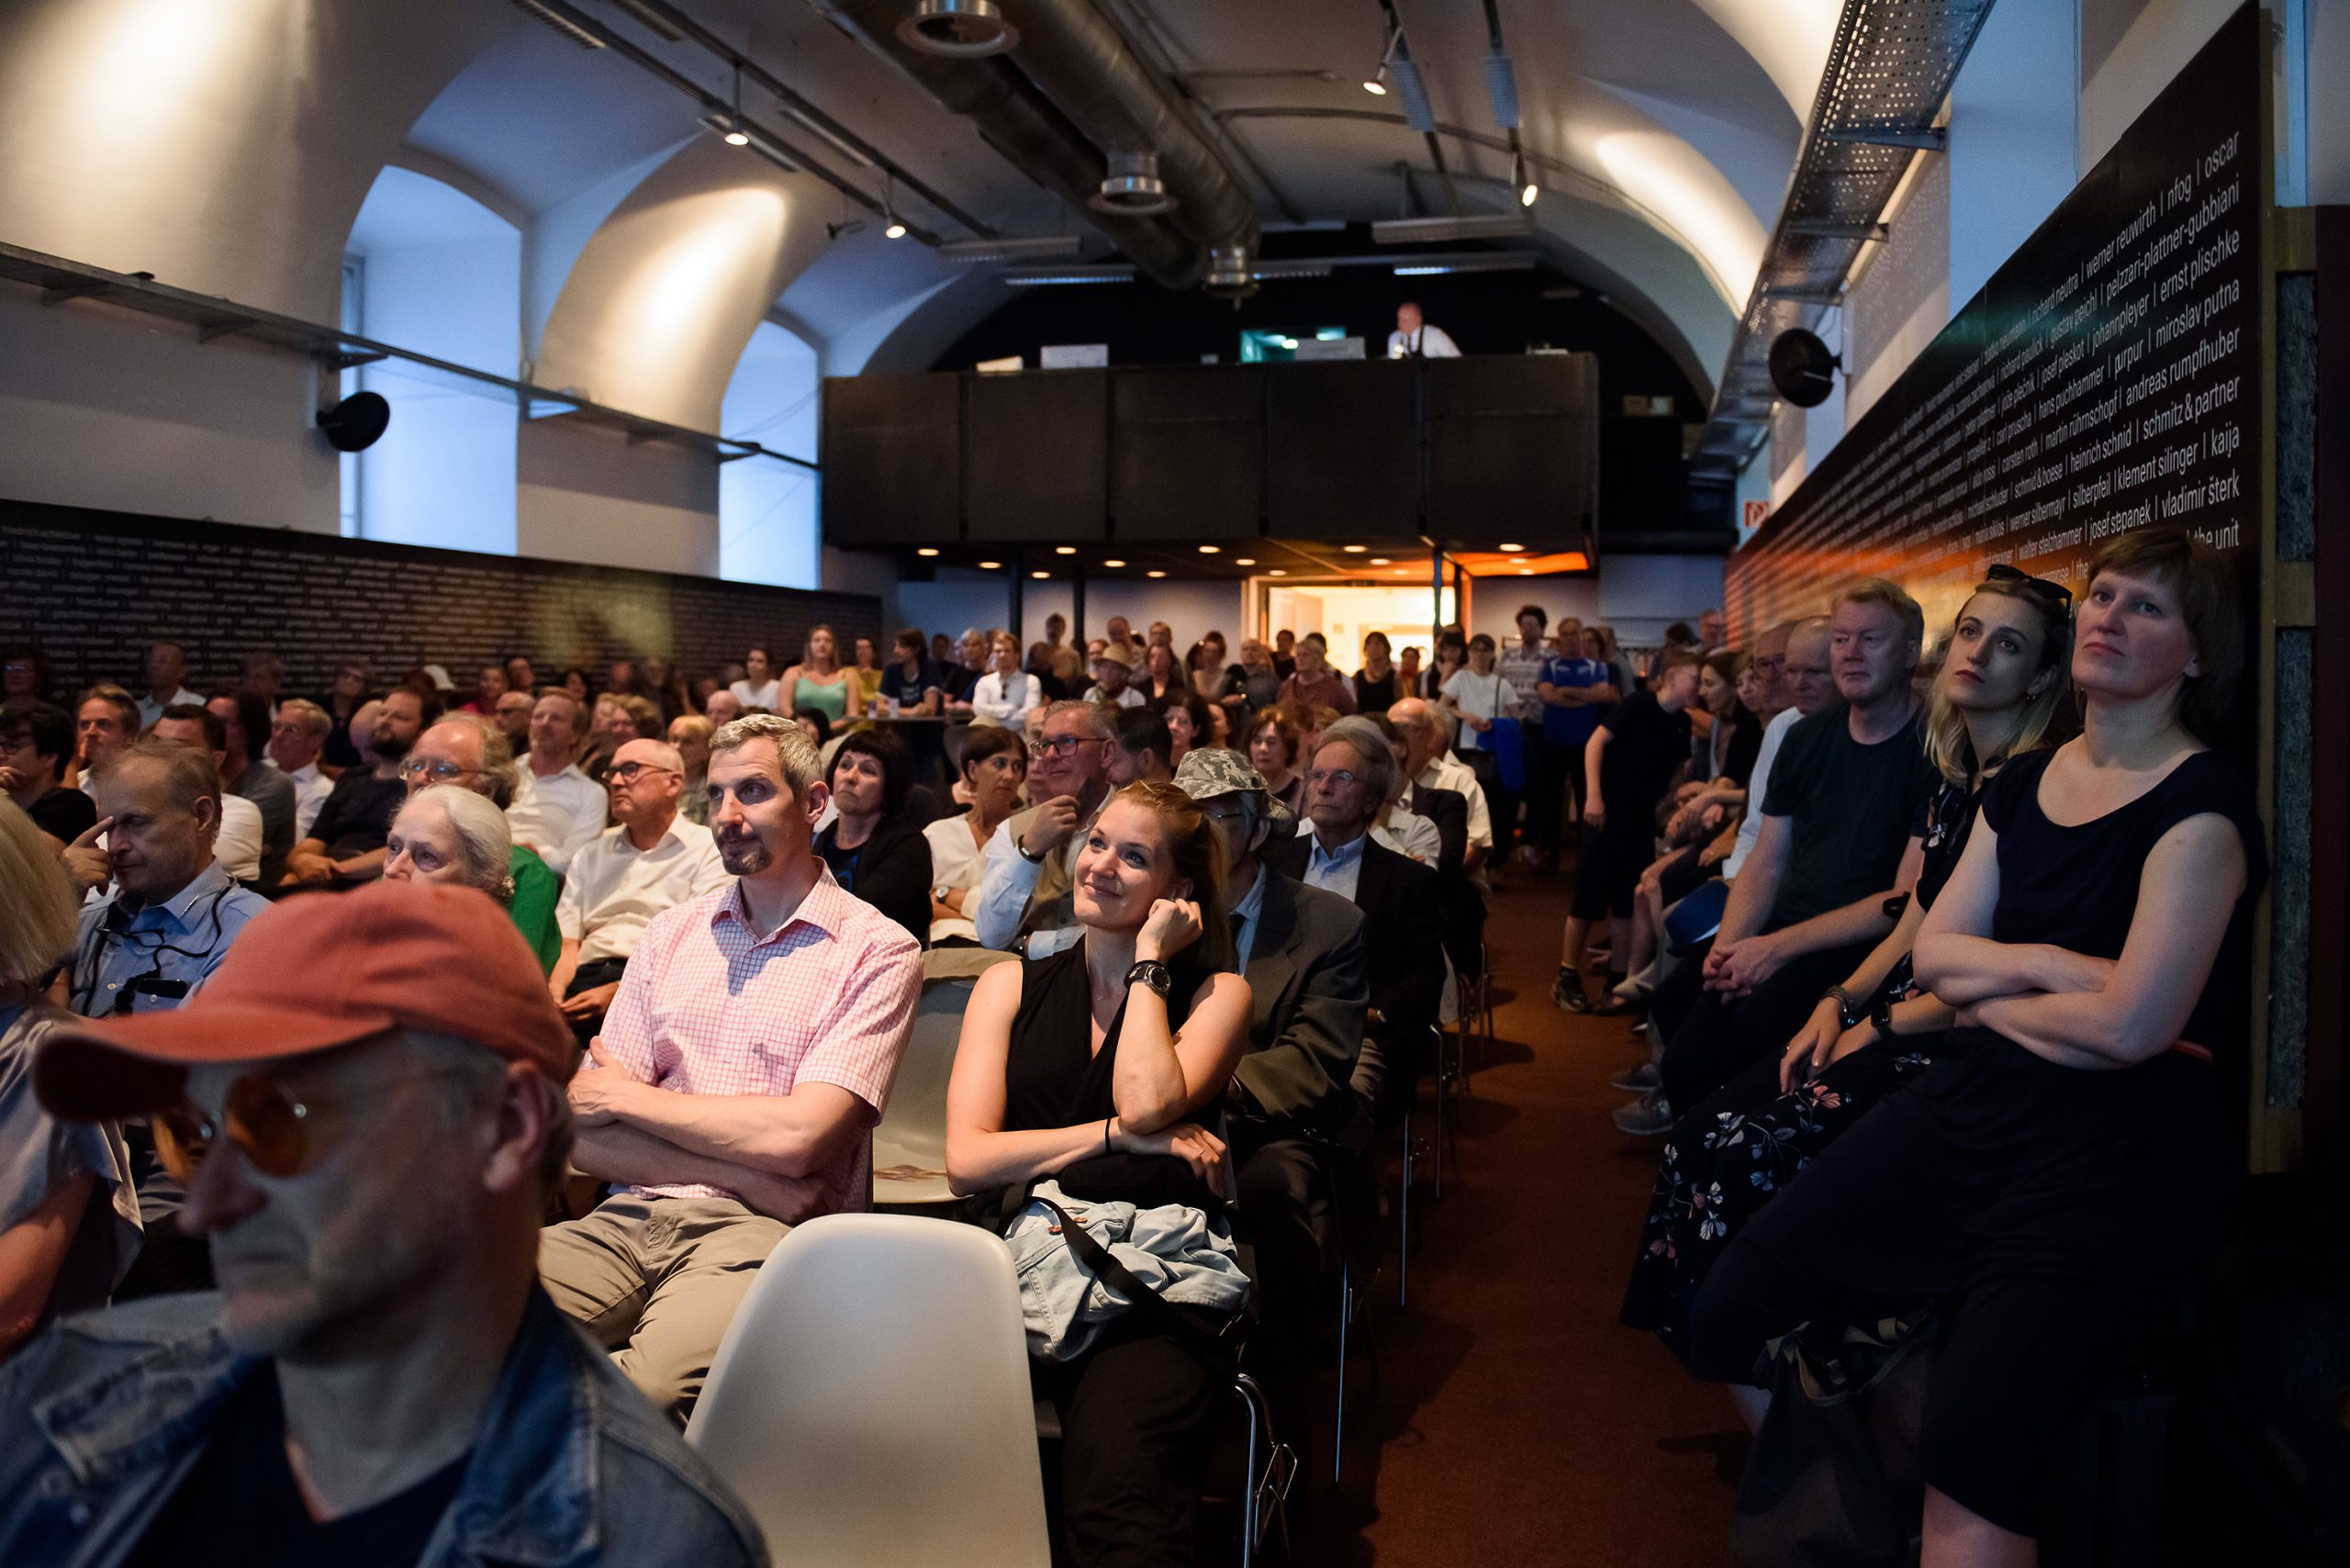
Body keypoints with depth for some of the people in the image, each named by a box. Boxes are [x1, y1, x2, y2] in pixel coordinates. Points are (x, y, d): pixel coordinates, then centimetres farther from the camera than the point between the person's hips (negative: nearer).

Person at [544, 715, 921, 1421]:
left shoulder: (876, 951, 3)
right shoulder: (672, 933, 17)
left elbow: (796, 1138, -10)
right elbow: (582, 1136, 8)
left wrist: (623, 1095, 1)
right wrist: (750, 1174, -7)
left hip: (756, 1233, -4)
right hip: (629, 1218, 5)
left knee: (650, 1387, -36)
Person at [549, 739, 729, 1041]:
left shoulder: (709, 852, 7)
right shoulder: (592, 854, 27)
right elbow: (566, 942, 17)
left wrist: (619, 993, -19)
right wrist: (554, 994, -6)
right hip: (584, 978, 4)